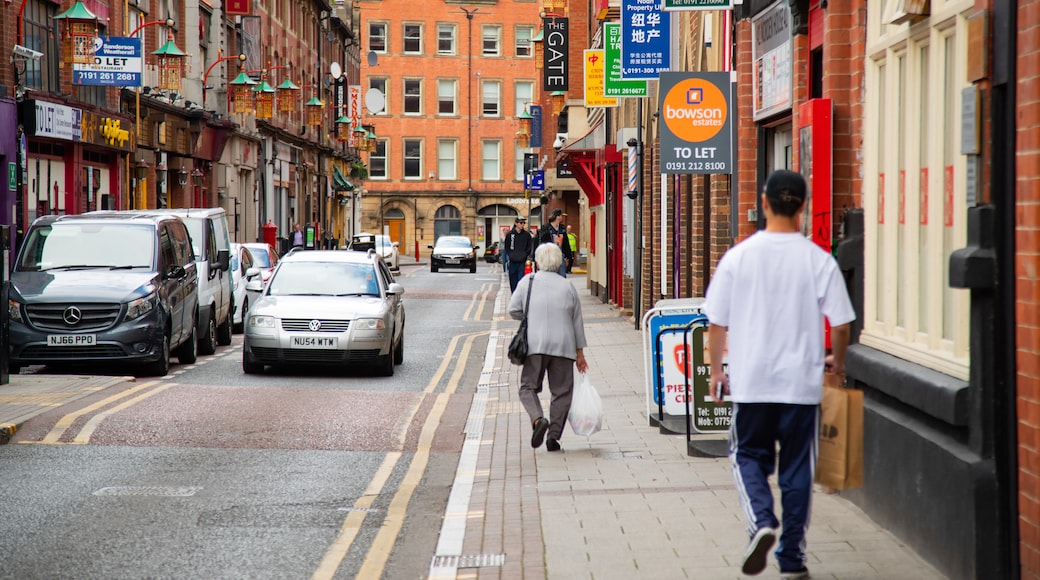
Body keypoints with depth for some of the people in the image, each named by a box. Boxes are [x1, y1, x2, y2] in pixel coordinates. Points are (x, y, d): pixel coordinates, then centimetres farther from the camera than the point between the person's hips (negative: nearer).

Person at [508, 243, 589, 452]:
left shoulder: (527, 281, 3)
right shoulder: (568, 287, 7)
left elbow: (514, 310, 2)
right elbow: (577, 322, 9)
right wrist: (580, 353, 14)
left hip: (535, 345, -1)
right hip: (563, 346, 1)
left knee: (528, 387, 6)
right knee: (562, 391, 8)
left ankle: (538, 419, -20)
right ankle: (554, 436, 4)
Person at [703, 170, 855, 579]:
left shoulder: (738, 256, -5)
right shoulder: (819, 260, -6)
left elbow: (716, 322, -1)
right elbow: (841, 324, -3)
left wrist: (716, 369, 14)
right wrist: (837, 359, 17)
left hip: (750, 381, 0)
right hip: (802, 381, 0)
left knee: (749, 456, 15)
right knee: (797, 468, 9)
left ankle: (761, 522, -11)